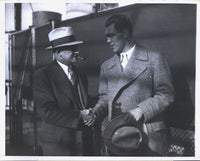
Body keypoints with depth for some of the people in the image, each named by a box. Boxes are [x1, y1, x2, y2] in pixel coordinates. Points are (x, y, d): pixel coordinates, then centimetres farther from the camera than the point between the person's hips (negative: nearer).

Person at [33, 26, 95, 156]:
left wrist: (90, 114, -4)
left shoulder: (79, 74, 12)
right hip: (59, 144, -5)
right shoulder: (42, 75, -9)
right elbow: (47, 111, -17)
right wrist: (78, 117, -18)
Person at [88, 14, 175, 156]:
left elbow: (166, 94, -3)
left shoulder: (154, 59, 1)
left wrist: (142, 109, -15)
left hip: (148, 136, -3)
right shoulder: (106, 66, 15)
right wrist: (95, 112, -6)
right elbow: (104, 98, 14)